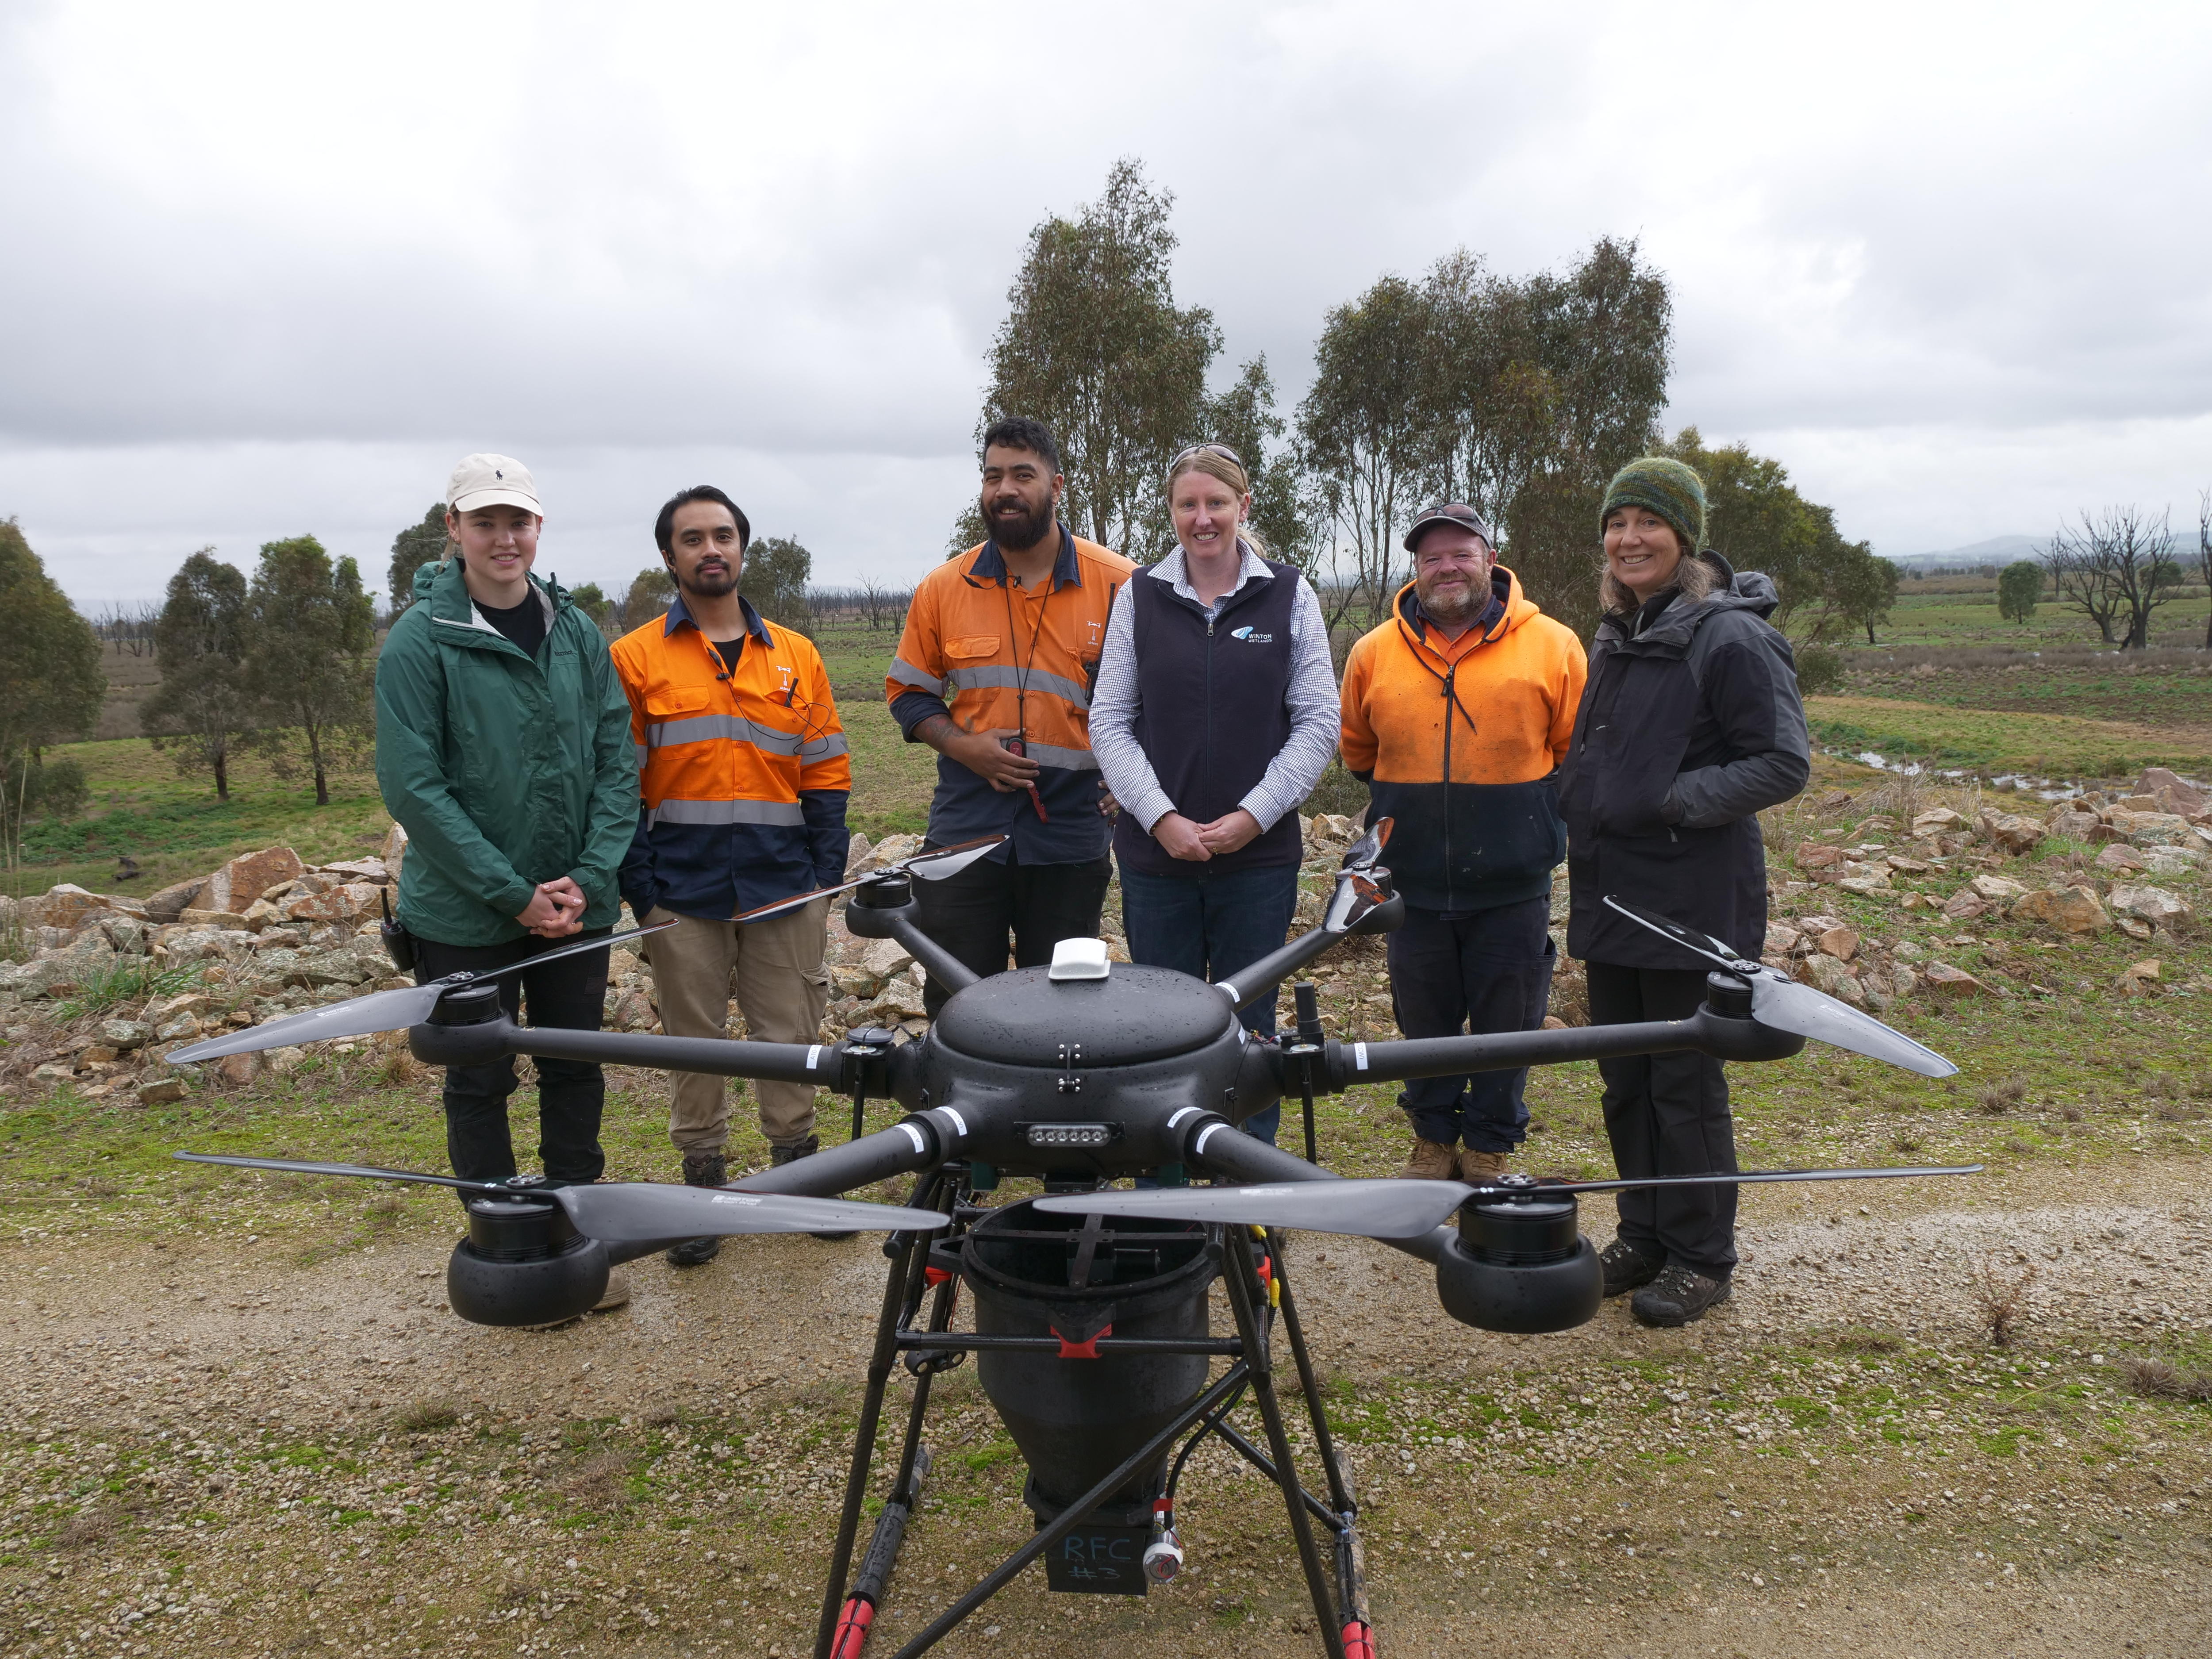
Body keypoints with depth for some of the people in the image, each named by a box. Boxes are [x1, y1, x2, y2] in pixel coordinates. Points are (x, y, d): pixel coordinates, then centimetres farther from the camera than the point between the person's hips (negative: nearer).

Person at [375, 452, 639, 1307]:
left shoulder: (578, 634, 3)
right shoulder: (420, 642, -9)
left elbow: (617, 763, 2)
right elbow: (413, 786, -14)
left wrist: (589, 878, -10)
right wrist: (513, 893, -17)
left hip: (577, 909, 4)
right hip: (467, 915, -4)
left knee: (576, 1075, 13)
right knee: (479, 1084, 8)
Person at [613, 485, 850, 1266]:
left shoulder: (796, 656, 10)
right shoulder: (634, 659, 3)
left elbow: (827, 775, 9)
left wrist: (826, 875, 1)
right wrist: (640, 887, -6)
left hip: (785, 885, 2)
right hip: (683, 888, -1)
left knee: (791, 1034, 7)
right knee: (693, 1039, 7)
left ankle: (797, 1165, 23)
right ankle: (704, 1180, 20)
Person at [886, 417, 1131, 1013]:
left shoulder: (1118, 584, -3)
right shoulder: (943, 588, 2)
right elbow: (907, 691, 10)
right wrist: (962, 745, -7)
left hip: (1072, 833, -1)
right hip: (966, 829, 1)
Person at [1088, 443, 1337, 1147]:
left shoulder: (1290, 597, 4)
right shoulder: (1138, 598, 6)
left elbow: (1318, 723, 1)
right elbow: (1109, 723, 3)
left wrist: (1252, 815, -9)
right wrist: (1161, 818, -9)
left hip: (1259, 854, -1)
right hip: (1155, 853, 1)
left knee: (1249, 1028, 6)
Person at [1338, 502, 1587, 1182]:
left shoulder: (1552, 646, -3)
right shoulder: (1375, 653, 3)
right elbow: (1358, 752, 18)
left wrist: (1533, 818, 4)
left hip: (1512, 884, -2)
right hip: (1414, 884, 2)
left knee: (1506, 1024, 9)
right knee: (1424, 1022, 14)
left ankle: (1489, 1150, 26)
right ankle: (1433, 1140, 32)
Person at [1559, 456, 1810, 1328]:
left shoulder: (1732, 638, -12)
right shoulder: (1614, 638, 14)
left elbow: (1785, 763, -15)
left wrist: (1678, 801, -20)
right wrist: (1575, 805, 11)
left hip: (1692, 904, -8)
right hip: (1609, 896, 8)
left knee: (1686, 1085, 2)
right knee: (1624, 1080, 15)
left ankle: (1700, 1258, 17)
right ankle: (1644, 1236, 30)